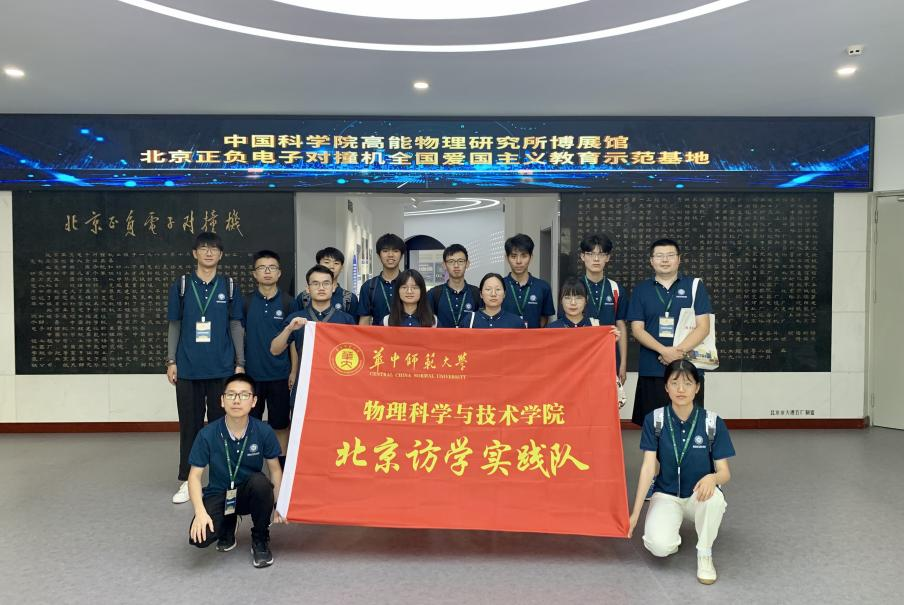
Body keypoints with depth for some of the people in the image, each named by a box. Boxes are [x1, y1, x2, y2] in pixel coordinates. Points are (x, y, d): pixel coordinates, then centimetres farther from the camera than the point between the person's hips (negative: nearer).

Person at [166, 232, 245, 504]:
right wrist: (171, 361, 1)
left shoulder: (229, 287, 5)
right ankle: (186, 480, 18)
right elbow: (174, 326, 7)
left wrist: (240, 363, 1)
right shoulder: (181, 285, 5)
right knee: (189, 424, 7)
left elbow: (236, 326, 6)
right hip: (188, 368, 0)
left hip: (222, 368, 0)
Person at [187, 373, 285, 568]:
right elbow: (195, 475, -11)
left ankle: (260, 540, -6)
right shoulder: (207, 434, -16)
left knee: (260, 482, -35)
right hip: (218, 494, 0)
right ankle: (228, 525, 13)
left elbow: (275, 469, -3)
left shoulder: (264, 432, -15)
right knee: (200, 537, -28)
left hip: (249, 493, 0)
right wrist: (200, 512, -24)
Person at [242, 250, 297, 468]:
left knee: (280, 424, 8)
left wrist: (294, 371, -1)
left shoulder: (288, 302, 0)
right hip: (252, 373, 1)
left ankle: (282, 467, 21)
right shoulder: (246, 302, 2)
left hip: (280, 374, -1)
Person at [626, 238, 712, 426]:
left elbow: (703, 326, -1)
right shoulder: (641, 290, 9)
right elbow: (637, 329, 2)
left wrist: (678, 351, -14)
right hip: (651, 370, 1)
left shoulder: (694, 286, 6)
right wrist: (664, 350, -13)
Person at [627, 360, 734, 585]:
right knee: (659, 546, -26)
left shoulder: (713, 422, -12)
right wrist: (635, 513, -17)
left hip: (699, 494, 0)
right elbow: (648, 467, -13)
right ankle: (671, 531, 12)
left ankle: (704, 554, -9)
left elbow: (725, 472, -10)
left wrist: (713, 477, -35)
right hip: (666, 495, 0)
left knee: (715, 497, -36)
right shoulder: (654, 420, -11)